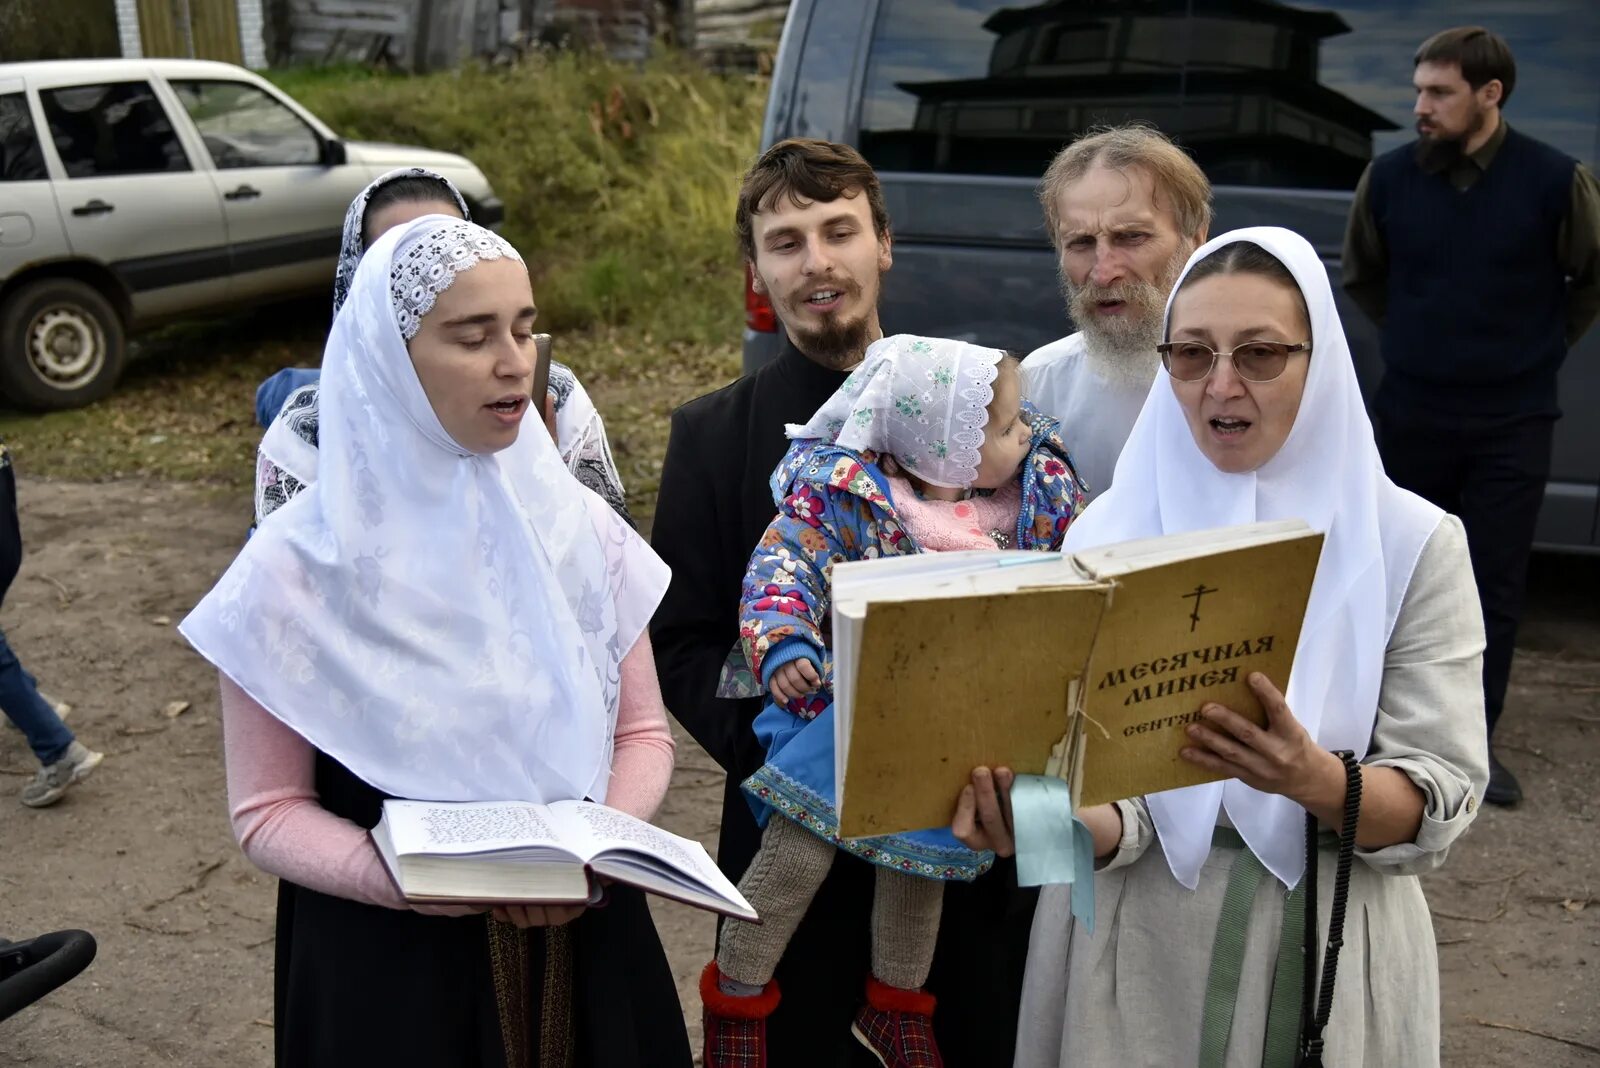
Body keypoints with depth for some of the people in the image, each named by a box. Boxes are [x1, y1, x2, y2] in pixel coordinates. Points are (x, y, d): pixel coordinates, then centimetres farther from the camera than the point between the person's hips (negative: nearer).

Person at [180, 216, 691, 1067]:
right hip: (388, 960, -2)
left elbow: (642, 731, 3)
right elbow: (269, 810, -6)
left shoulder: (577, 525, -4)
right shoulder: (296, 567, -12)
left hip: (581, 941, 3)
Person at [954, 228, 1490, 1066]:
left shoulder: (1414, 542, -8)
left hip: (1330, 951, 0)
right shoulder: (1109, 531, -6)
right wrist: (1057, 820, -31)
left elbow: (1440, 801, -10)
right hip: (1135, 947, 1)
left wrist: (1312, 779, -30)